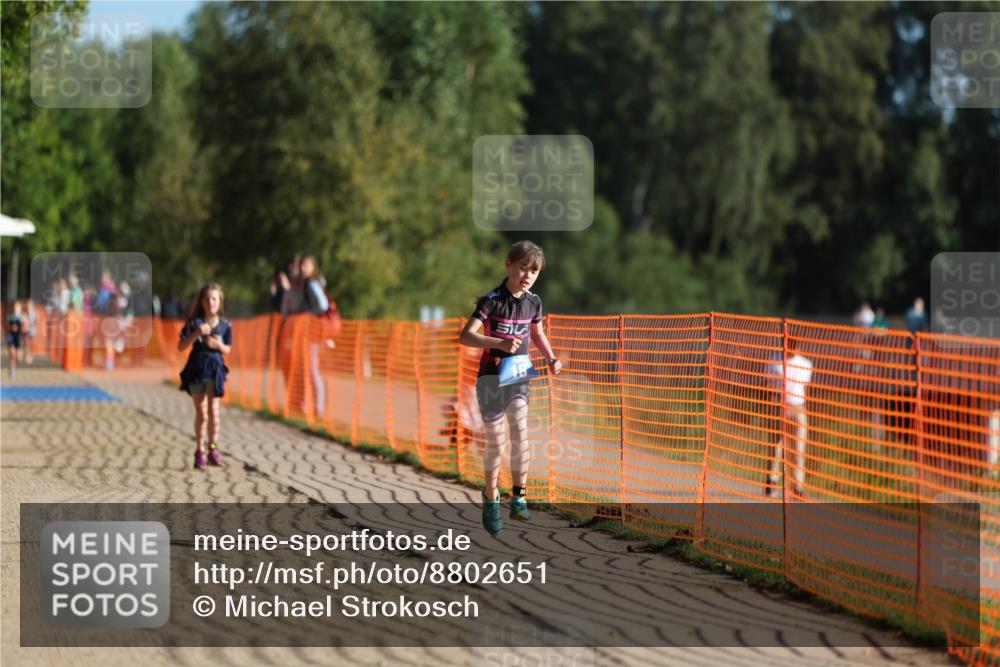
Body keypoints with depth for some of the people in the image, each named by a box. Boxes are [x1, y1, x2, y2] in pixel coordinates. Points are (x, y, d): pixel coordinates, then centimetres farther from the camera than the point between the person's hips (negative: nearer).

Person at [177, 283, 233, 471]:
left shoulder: (225, 325, -1)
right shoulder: (194, 323, -6)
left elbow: (227, 350, 9)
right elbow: (181, 347, -10)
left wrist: (218, 344, -13)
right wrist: (196, 334, -23)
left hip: (215, 369, 1)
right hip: (196, 369, -1)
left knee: (213, 411, 1)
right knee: (201, 413, 2)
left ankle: (213, 448, 14)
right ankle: (200, 451, 11)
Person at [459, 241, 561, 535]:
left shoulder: (533, 302, 1)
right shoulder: (492, 301, -17)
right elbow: (466, 336, -26)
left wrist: (551, 358, 3)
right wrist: (500, 343, -38)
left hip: (519, 376, 4)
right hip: (492, 378, -4)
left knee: (520, 435, -6)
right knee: (496, 442, 0)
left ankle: (519, 498, 5)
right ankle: (491, 498, 17)